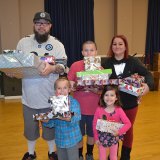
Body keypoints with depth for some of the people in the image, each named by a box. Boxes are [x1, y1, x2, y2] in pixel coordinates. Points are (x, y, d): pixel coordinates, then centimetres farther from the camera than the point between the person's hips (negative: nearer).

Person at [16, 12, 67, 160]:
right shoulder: (23, 42, 2)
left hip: (49, 96, -1)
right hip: (29, 96, 2)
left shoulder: (57, 44, -3)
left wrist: (52, 68, -30)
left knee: (50, 127, 15)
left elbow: (63, 67, -9)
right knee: (30, 127, 18)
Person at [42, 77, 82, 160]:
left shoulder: (74, 102, -12)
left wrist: (70, 119, -44)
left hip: (72, 138, -4)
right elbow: (52, 122, -1)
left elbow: (77, 118, -24)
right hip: (59, 139, 4)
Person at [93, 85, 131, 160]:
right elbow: (94, 124, -8)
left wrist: (119, 132, -30)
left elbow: (128, 123, -18)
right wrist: (96, 138, -6)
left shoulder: (119, 110, -18)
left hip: (114, 138, 1)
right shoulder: (99, 110, -18)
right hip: (102, 138, 0)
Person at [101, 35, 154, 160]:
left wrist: (148, 85, -31)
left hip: (130, 103, 0)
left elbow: (147, 74, -11)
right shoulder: (106, 63, -4)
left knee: (128, 130, 17)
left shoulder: (133, 61, -7)